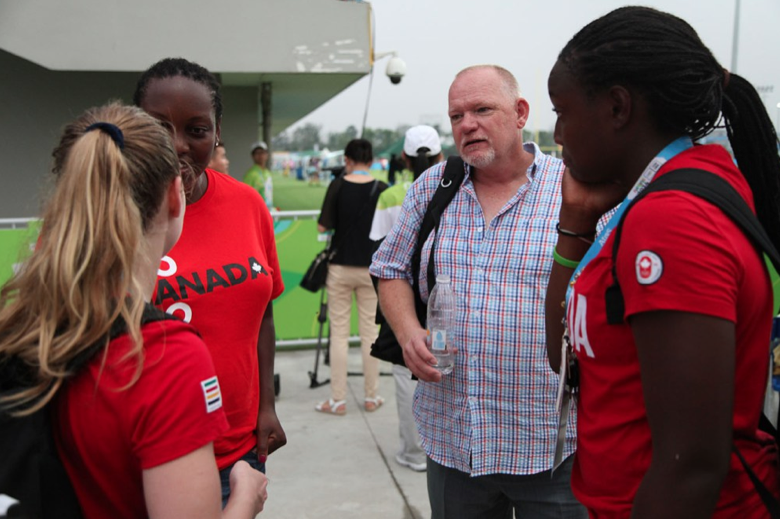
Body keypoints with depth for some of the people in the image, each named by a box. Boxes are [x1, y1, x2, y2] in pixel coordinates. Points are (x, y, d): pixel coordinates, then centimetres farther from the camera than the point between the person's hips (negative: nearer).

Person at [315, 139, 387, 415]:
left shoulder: (338, 186, -8)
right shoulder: (381, 189, -4)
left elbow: (323, 227, -8)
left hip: (340, 267, -1)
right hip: (371, 268, 1)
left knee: (339, 333, 6)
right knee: (370, 332, 10)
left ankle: (338, 400, 9)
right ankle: (371, 397, 17)